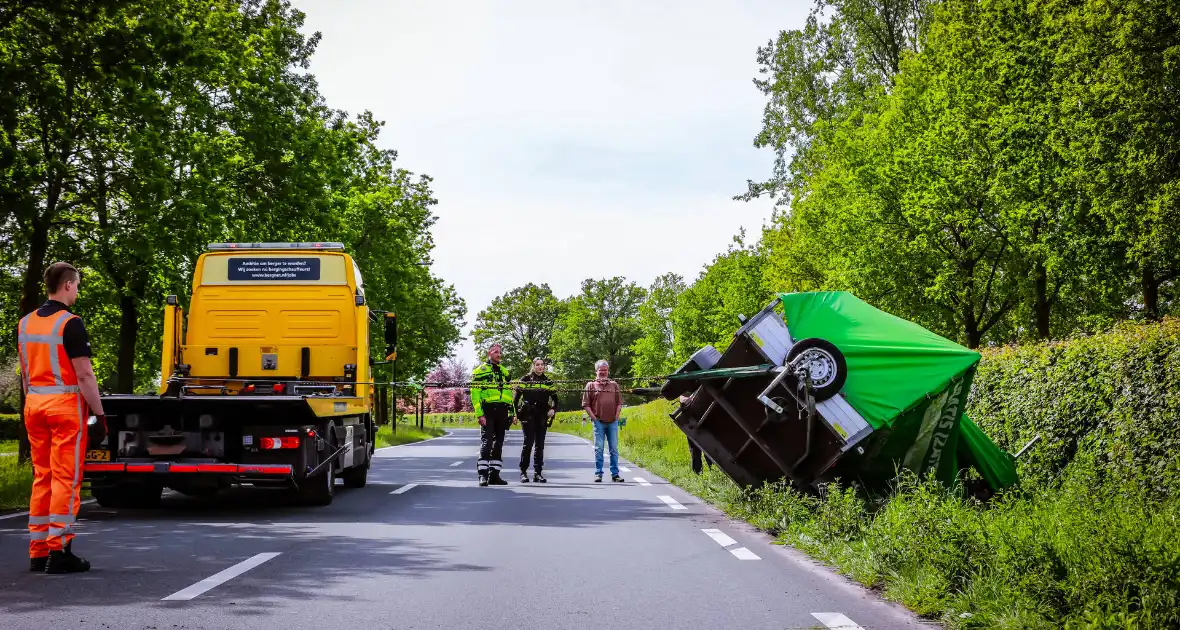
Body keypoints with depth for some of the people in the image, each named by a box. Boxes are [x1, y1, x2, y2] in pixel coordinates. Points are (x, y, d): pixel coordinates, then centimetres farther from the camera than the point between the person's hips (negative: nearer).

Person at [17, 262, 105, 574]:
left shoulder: (25, 323, 10)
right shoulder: (70, 323, -13)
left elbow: (25, 374, 15)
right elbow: (84, 375, -16)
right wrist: (99, 413, -11)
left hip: (34, 405, 7)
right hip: (65, 406, -7)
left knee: (42, 478, 12)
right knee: (66, 479, -3)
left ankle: (37, 551, 14)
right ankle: (59, 551, -4)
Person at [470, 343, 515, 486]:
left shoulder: (504, 372, 20)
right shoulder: (480, 371, 1)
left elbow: (510, 394, 22)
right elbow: (475, 394, -6)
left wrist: (512, 413, 15)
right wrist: (480, 414, -15)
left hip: (502, 412, 6)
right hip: (488, 411, -6)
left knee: (498, 444, 8)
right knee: (486, 442, -10)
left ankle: (494, 474, 13)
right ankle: (483, 475, -8)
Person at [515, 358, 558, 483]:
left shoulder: (548, 381, 12)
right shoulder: (525, 379, 3)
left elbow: (555, 398, 20)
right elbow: (516, 397, 3)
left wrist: (553, 409, 3)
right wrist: (517, 412, -5)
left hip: (542, 416, 3)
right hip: (528, 416, -3)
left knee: (540, 444, 2)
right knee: (528, 442, -12)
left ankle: (537, 473, 8)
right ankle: (523, 472, -3)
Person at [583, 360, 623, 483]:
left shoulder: (614, 385, 12)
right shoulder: (591, 385, 4)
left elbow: (619, 402, 13)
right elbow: (585, 404, 2)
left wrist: (616, 416, 2)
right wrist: (593, 417, -6)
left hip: (613, 422, 2)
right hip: (598, 422, -2)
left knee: (614, 448, 4)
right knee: (598, 448, -1)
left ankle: (615, 474, 9)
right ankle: (598, 474, 4)